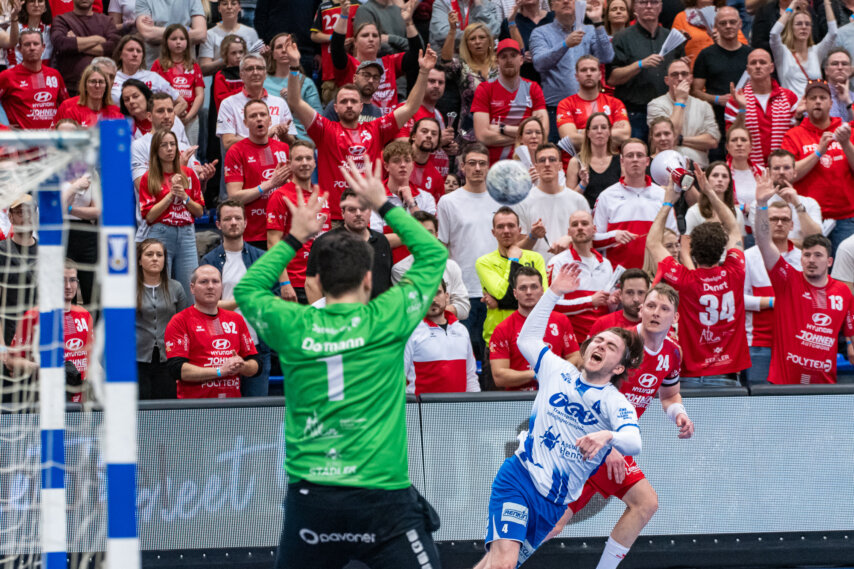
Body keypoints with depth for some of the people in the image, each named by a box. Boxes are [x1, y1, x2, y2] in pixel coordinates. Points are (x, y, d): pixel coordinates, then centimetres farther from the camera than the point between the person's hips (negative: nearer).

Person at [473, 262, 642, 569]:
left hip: (554, 503, 1)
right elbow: (527, 339, 22)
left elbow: (634, 443, -18)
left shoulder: (616, 404, -1)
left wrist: (608, 437, -41)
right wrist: (553, 293, 16)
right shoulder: (558, 371, 7)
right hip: (519, 476, -1)